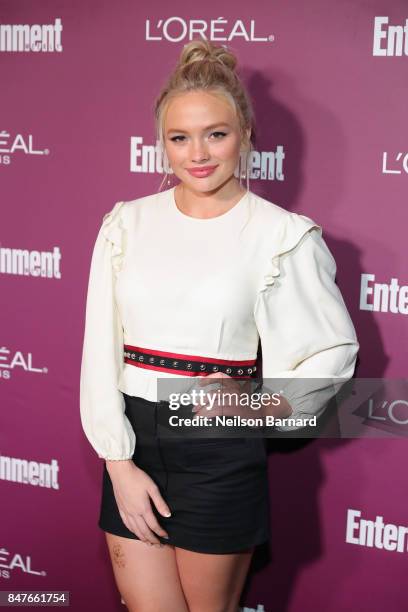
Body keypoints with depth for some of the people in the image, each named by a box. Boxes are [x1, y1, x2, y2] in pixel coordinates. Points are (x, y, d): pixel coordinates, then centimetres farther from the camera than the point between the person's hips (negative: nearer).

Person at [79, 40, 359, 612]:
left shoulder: (282, 234, -7)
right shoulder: (127, 223, 2)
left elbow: (333, 348, 0)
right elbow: (101, 350, 1)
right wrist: (120, 463, -5)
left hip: (221, 452, -2)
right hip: (132, 443, 3)